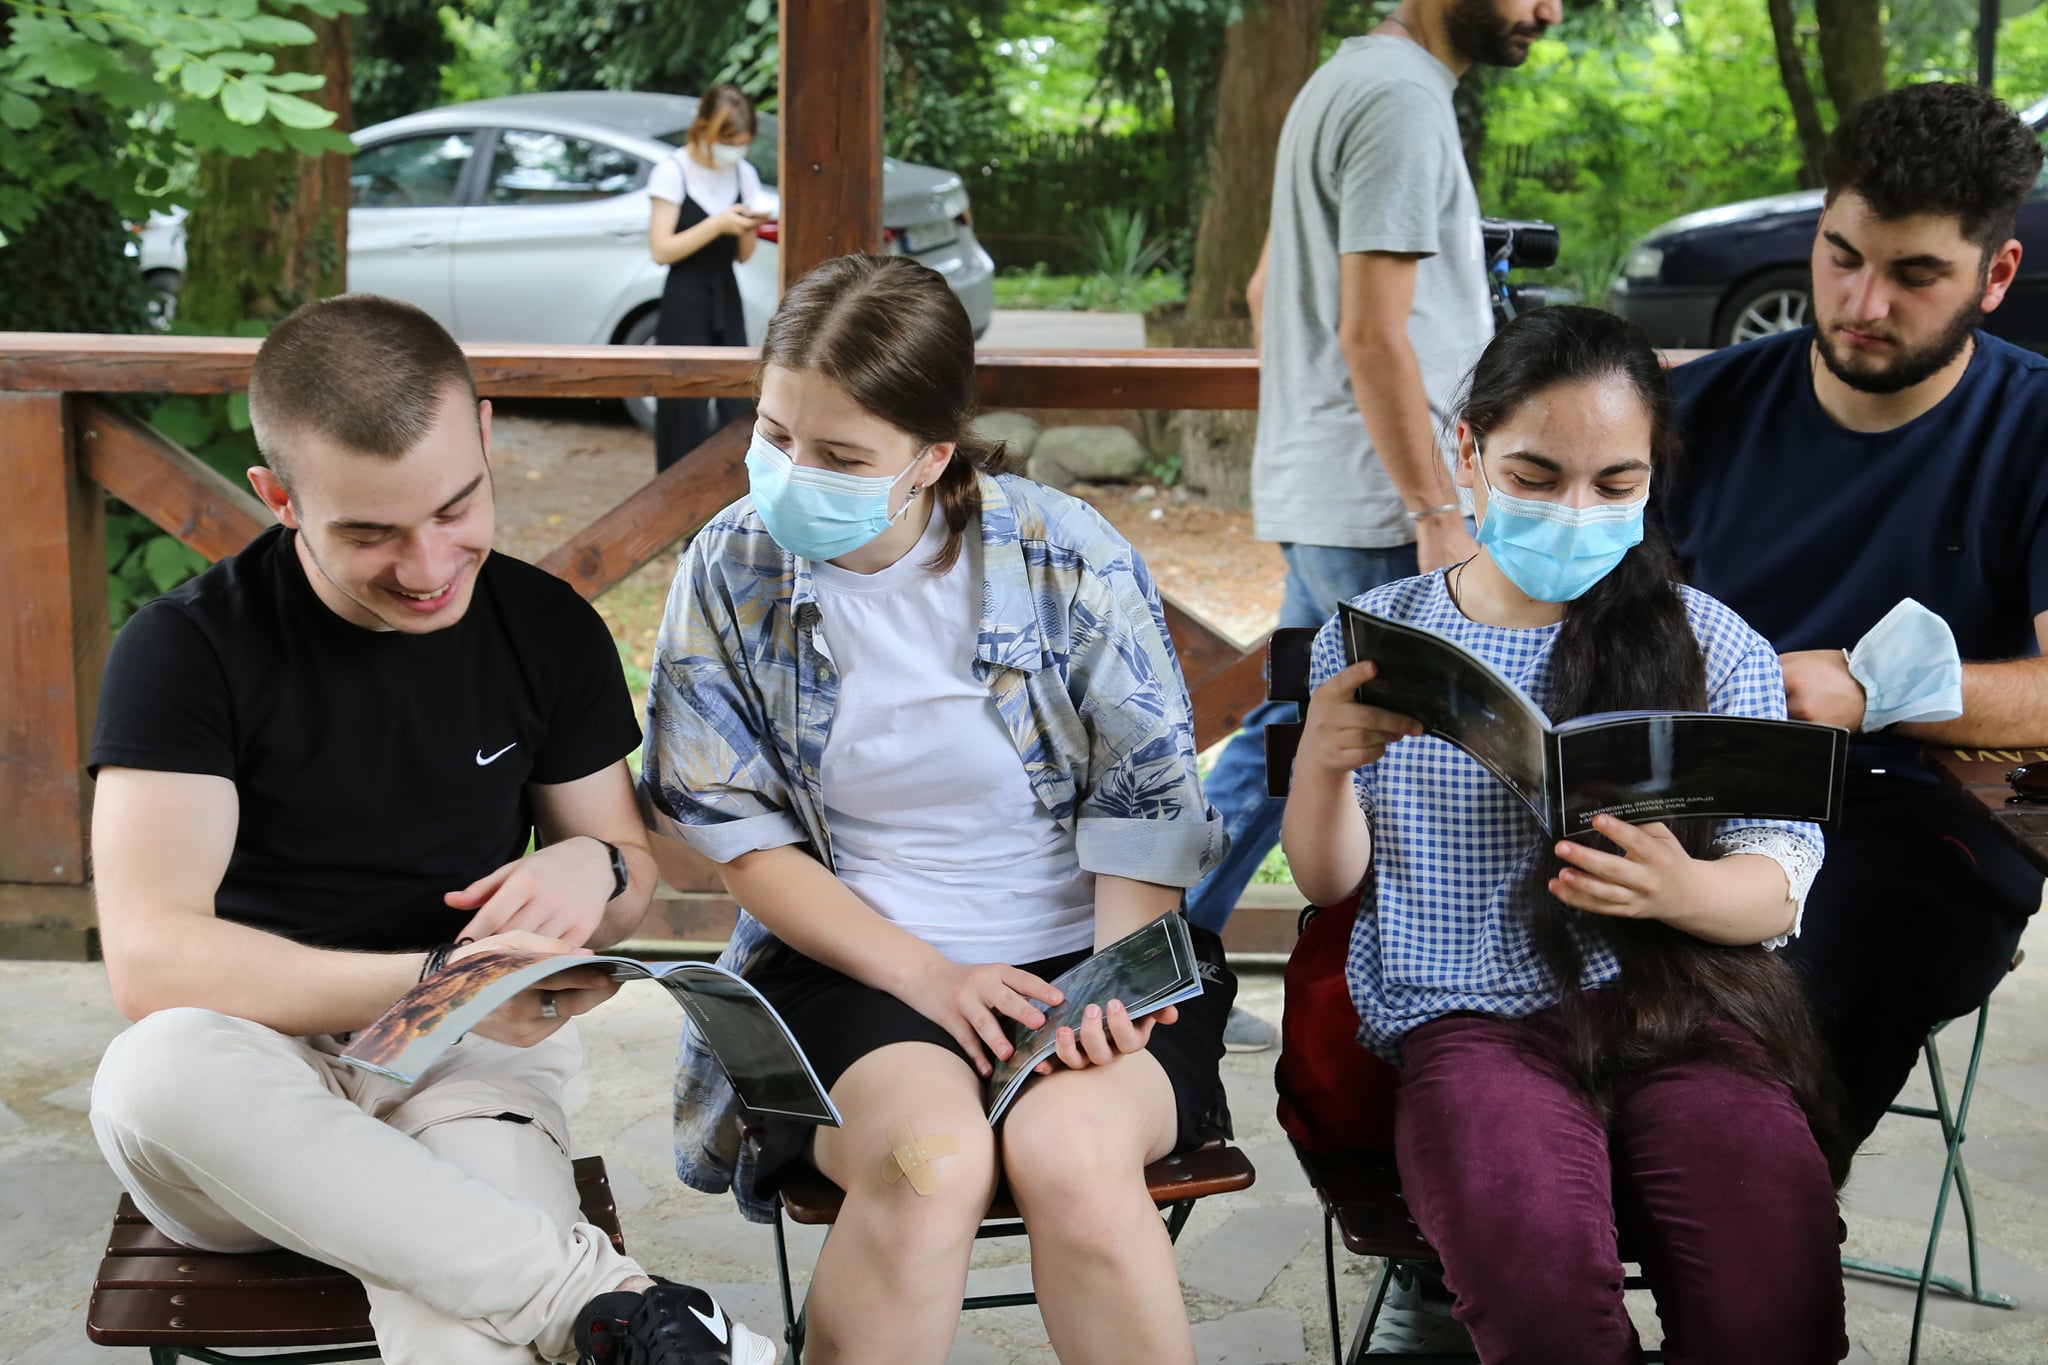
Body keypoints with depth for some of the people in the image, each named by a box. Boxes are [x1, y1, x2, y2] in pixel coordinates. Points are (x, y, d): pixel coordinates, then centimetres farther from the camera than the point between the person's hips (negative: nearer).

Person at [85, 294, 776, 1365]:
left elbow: (633, 868, 16)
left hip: (473, 1072, -1)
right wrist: (435, 984, -28)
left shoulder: (550, 631, 4)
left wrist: (590, 866, -10)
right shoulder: (187, 648, -7)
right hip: (260, 1088, 2)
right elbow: (150, 958, -18)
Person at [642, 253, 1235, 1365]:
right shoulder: (730, 571, -3)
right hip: (851, 960, 1)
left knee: (1069, 1149, -32)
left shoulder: (1069, 560, -6)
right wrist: (925, 976, -12)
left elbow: (1144, 800, -1)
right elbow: (741, 835, 0)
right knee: (929, 1156, -32)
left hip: (1079, 953, 0)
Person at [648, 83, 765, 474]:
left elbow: (742, 255, 12)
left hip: (726, 300, 5)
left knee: (738, 410, 0)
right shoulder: (672, 173, -9)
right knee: (687, 414, -5)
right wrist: (718, 224, -20)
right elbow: (661, 250, -12)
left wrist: (749, 229, -10)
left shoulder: (744, 174, 7)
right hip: (684, 304, -5)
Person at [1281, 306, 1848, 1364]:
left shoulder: (1714, 644, 10)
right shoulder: (1373, 636, 11)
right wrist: (1320, 762, -10)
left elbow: (1783, 880, 6)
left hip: (1678, 1010, 1)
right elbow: (1329, 881, 12)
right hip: (1472, 1020, 0)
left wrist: (1677, 890, -18)